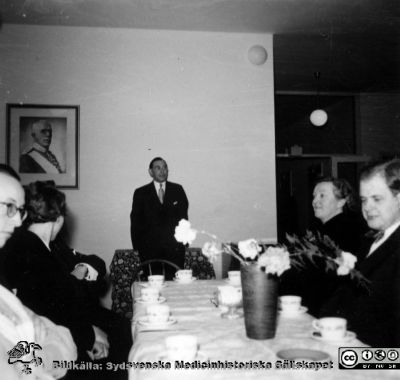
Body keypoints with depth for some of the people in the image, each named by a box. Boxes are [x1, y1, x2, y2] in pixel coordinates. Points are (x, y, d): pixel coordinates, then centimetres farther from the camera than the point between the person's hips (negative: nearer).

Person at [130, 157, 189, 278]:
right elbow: (136, 222, 6)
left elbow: (183, 216, 9)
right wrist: (137, 247, 0)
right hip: (150, 249, -1)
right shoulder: (141, 193, 7)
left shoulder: (177, 190, 11)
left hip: (174, 247, 1)